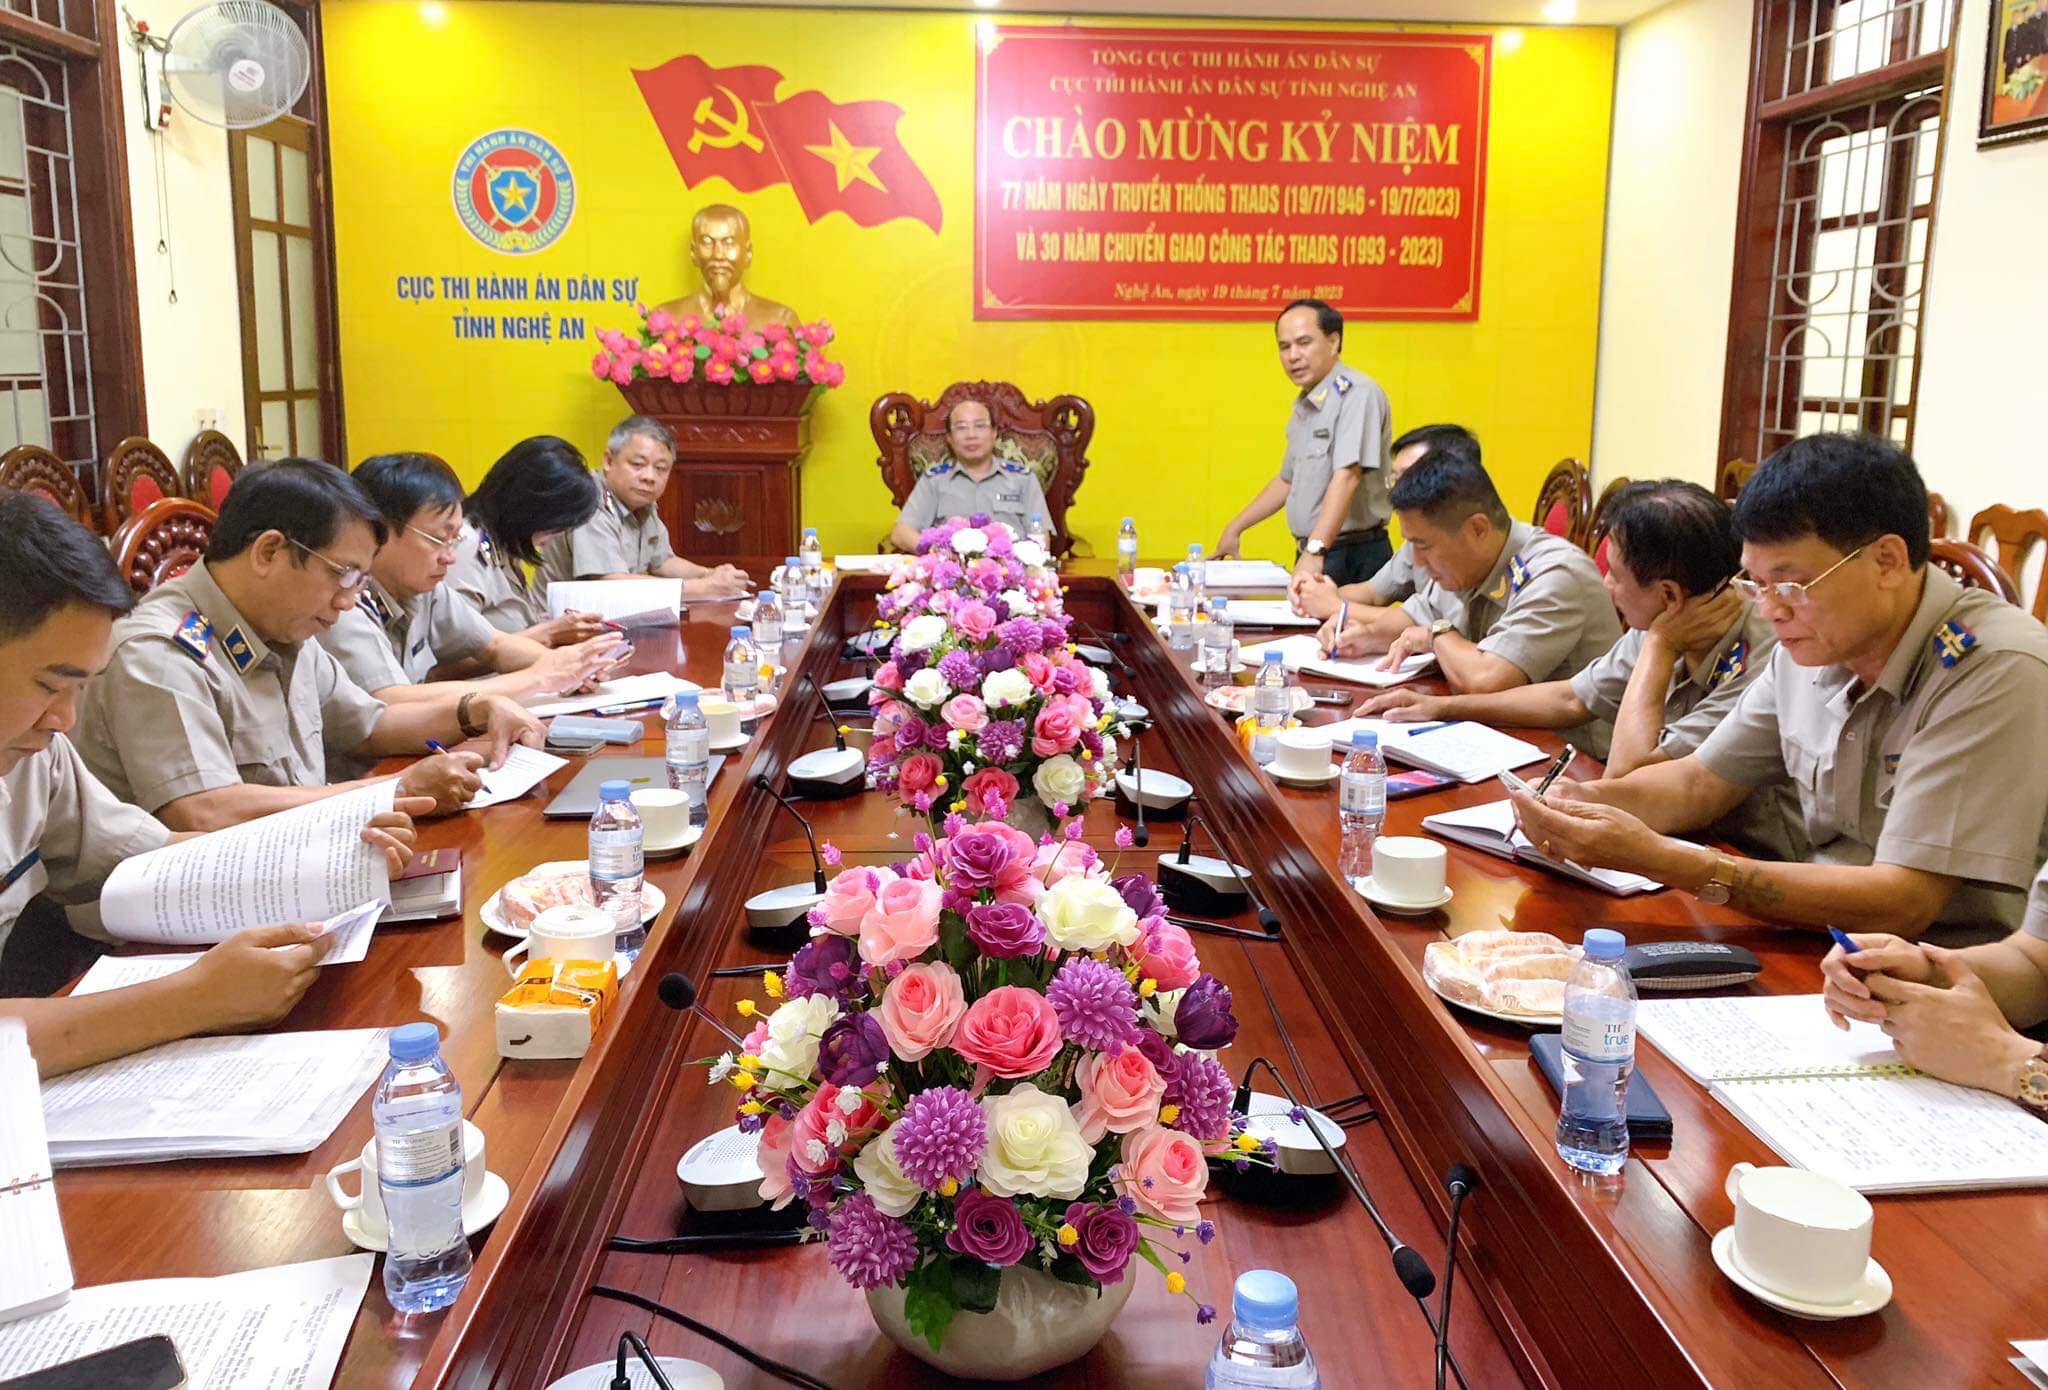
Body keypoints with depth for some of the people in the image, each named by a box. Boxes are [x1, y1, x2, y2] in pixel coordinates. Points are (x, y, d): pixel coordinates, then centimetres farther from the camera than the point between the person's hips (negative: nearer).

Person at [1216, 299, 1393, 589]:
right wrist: (1235, 529, 28)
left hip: (1354, 559, -8)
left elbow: (1347, 477, -25)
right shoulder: (1304, 406, 15)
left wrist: (1314, 551, -33)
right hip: (1311, 554, 8)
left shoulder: (1357, 394, -14)